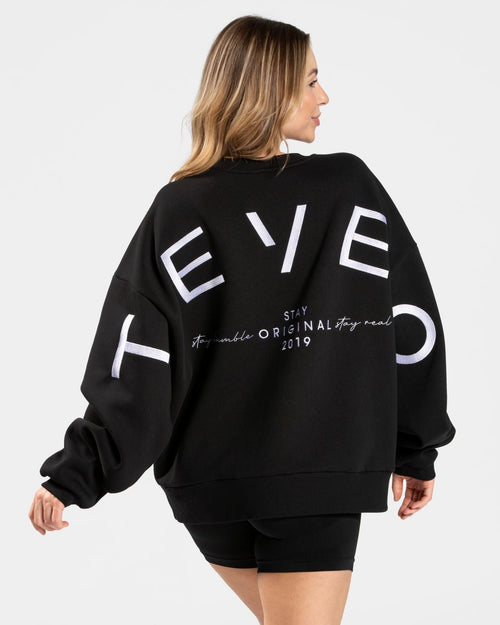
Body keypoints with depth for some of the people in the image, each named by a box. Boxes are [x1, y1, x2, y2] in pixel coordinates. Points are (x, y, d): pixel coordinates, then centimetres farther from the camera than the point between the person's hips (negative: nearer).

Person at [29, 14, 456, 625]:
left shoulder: (176, 209, -3)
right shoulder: (350, 187, -4)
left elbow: (135, 358, -9)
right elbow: (411, 323, -1)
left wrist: (75, 472, -5)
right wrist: (416, 450, 10)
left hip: (205, 479, 3)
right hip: (319, 476, -2)